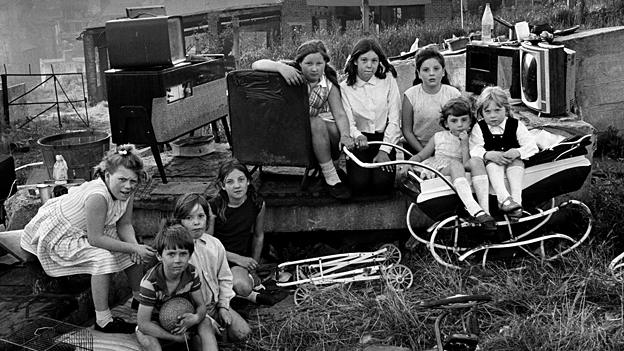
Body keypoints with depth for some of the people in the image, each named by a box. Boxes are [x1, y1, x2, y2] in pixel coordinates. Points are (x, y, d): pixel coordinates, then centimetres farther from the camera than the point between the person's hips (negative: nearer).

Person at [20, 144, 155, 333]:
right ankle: (103, 320, -22)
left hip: (89, 231, 9)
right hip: (58, 235, -9)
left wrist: (135, 245, -27)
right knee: (103, 257, -31)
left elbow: (124, 225, -7)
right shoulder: (97, 196, -39)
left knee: (137, 248, 2)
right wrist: (133, 248, -34)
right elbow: (95, 239, -36)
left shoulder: (126, 192, -15)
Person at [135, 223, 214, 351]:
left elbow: (201, 305, -7)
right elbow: (143, 323, -28)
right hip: (157, 323, -3)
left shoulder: (191, 273, -16)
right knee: (143, 335, -34)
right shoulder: (150, 281, -29)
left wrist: (196, 317, -34)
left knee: (206, 323, -23)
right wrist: (174, 337, -27)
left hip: (182, 319, 4)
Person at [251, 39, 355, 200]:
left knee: (335, 130, -30)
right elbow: (256, 65, -21)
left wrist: (345, 135, -35)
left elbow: (339, 114, -14)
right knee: (317, 124, -32)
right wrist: (280, 67, -40)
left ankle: (328, 163, 0)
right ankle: (331, 179, -24)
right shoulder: (292, 72, -12)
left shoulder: (329, 85, -5)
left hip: (318, 123, 3)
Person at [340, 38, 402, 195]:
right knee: (359, 183, -20)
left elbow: (394, 120, -4)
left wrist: (384, 150, -13)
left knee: (383, 184, -19)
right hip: (360, 141, 0)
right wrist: (357, 136, -30)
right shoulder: (345, 87, -2)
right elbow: (348, 122, -6)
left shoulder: (388, 80, -2)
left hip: (384, 139, 0)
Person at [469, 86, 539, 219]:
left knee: (516, 161, -31)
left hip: (513, 161, 1)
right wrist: (489, 155, -34)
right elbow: (474, 150, -12)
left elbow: (532, 147, -5)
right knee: (492, 161, -32)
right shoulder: (478, 128, 3)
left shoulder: (516, 125, 3)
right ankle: (503, 198, -51)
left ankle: (516, 198, -45)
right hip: (491, 163, -1)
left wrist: (517, 152, -27)